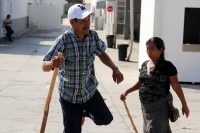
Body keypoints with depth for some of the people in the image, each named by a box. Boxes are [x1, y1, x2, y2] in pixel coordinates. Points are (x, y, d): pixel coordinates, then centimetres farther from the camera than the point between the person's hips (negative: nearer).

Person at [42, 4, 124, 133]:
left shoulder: (93, 36, -9)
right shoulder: (63, 40, -23)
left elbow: (102, 54, 9)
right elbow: (45, 66, -22)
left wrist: (115, 69, -7)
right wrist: (52, 63, -46)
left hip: (90, 91, 4)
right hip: (69, 95, -4)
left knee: (106, 118, 16)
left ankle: (84, 112, 44)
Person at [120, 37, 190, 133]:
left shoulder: (167, 66, -12)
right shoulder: (145, 64, 6)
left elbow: (176, 86, -8)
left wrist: (184, 105, -4)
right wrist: (127, 92, 10)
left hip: (160, 106, -7)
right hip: (146, 106, 7)